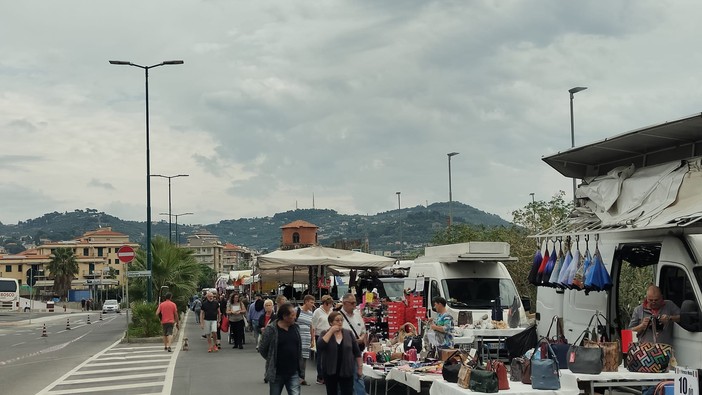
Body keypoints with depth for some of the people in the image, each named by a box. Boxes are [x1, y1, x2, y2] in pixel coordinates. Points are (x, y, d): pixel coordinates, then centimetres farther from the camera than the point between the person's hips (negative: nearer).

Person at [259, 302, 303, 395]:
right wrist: (272, 361, 5)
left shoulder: (296, 328, 3)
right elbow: (262, 349, -6)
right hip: (276, 373, -3)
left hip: (293, 373, 3)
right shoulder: (271, 330, -14)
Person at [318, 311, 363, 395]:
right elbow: (319, 346, -21)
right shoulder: (325, 333, -2)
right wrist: (331, 332, -20)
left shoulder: (349, 333, 2)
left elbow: (357, 352, 7)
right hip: (330, 371, 0)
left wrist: (360, 367, 4)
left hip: (347, 371, 0)